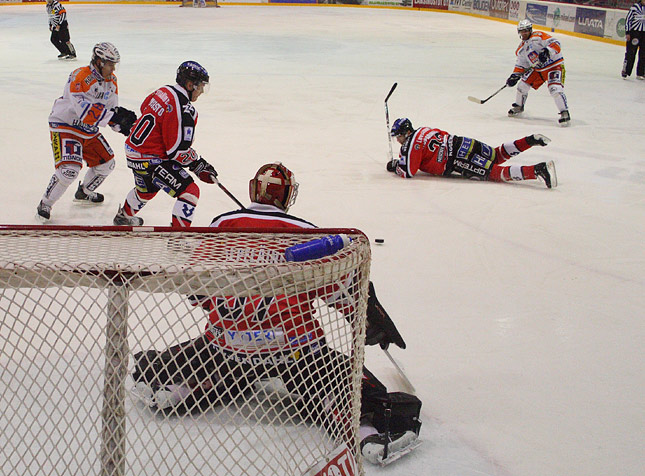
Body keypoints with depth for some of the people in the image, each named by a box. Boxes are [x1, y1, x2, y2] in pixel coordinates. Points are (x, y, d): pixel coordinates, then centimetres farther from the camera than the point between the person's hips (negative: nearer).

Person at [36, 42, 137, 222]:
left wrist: (121, 125, -14)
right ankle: (45, 204, -4)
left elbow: (112, 110, 7)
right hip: (65, 127, -9)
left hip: (89, 131, 9)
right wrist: (114, 115, -42)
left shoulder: (111, 81, 2)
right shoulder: (80, 77, -26)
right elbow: (85, 112, -36)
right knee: (69, 169, -23)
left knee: (106, 163, 15)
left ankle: (84, 193, 40)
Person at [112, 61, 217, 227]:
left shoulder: (163, 91, 3)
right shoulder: (184, 110, -24)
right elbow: (179, 151, -24)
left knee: (147, 189, 36)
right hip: (151, 161, -10)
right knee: (190, 191, -11)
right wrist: (200, 166, -10)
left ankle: (124, 216, 60)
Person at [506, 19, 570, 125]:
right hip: (538, 69, 8)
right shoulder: (521, 48, 9)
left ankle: (564, 113, -19)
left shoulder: (539, 36, -14)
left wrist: (547, 51, -38)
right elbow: (521, 64, 15)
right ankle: (518, 106, 31)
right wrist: (515, 76, 2)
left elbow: (555, 44, -21)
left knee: (555, 89, -25)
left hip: (554, 65, -8)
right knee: (523, 84, 7)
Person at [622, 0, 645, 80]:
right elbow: (628, 19, -4)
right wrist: (627, 33, -8)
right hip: (634, 32, -4)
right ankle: (625, 71, 3)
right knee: (630, 53, -5)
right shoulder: (635, 7, -6)